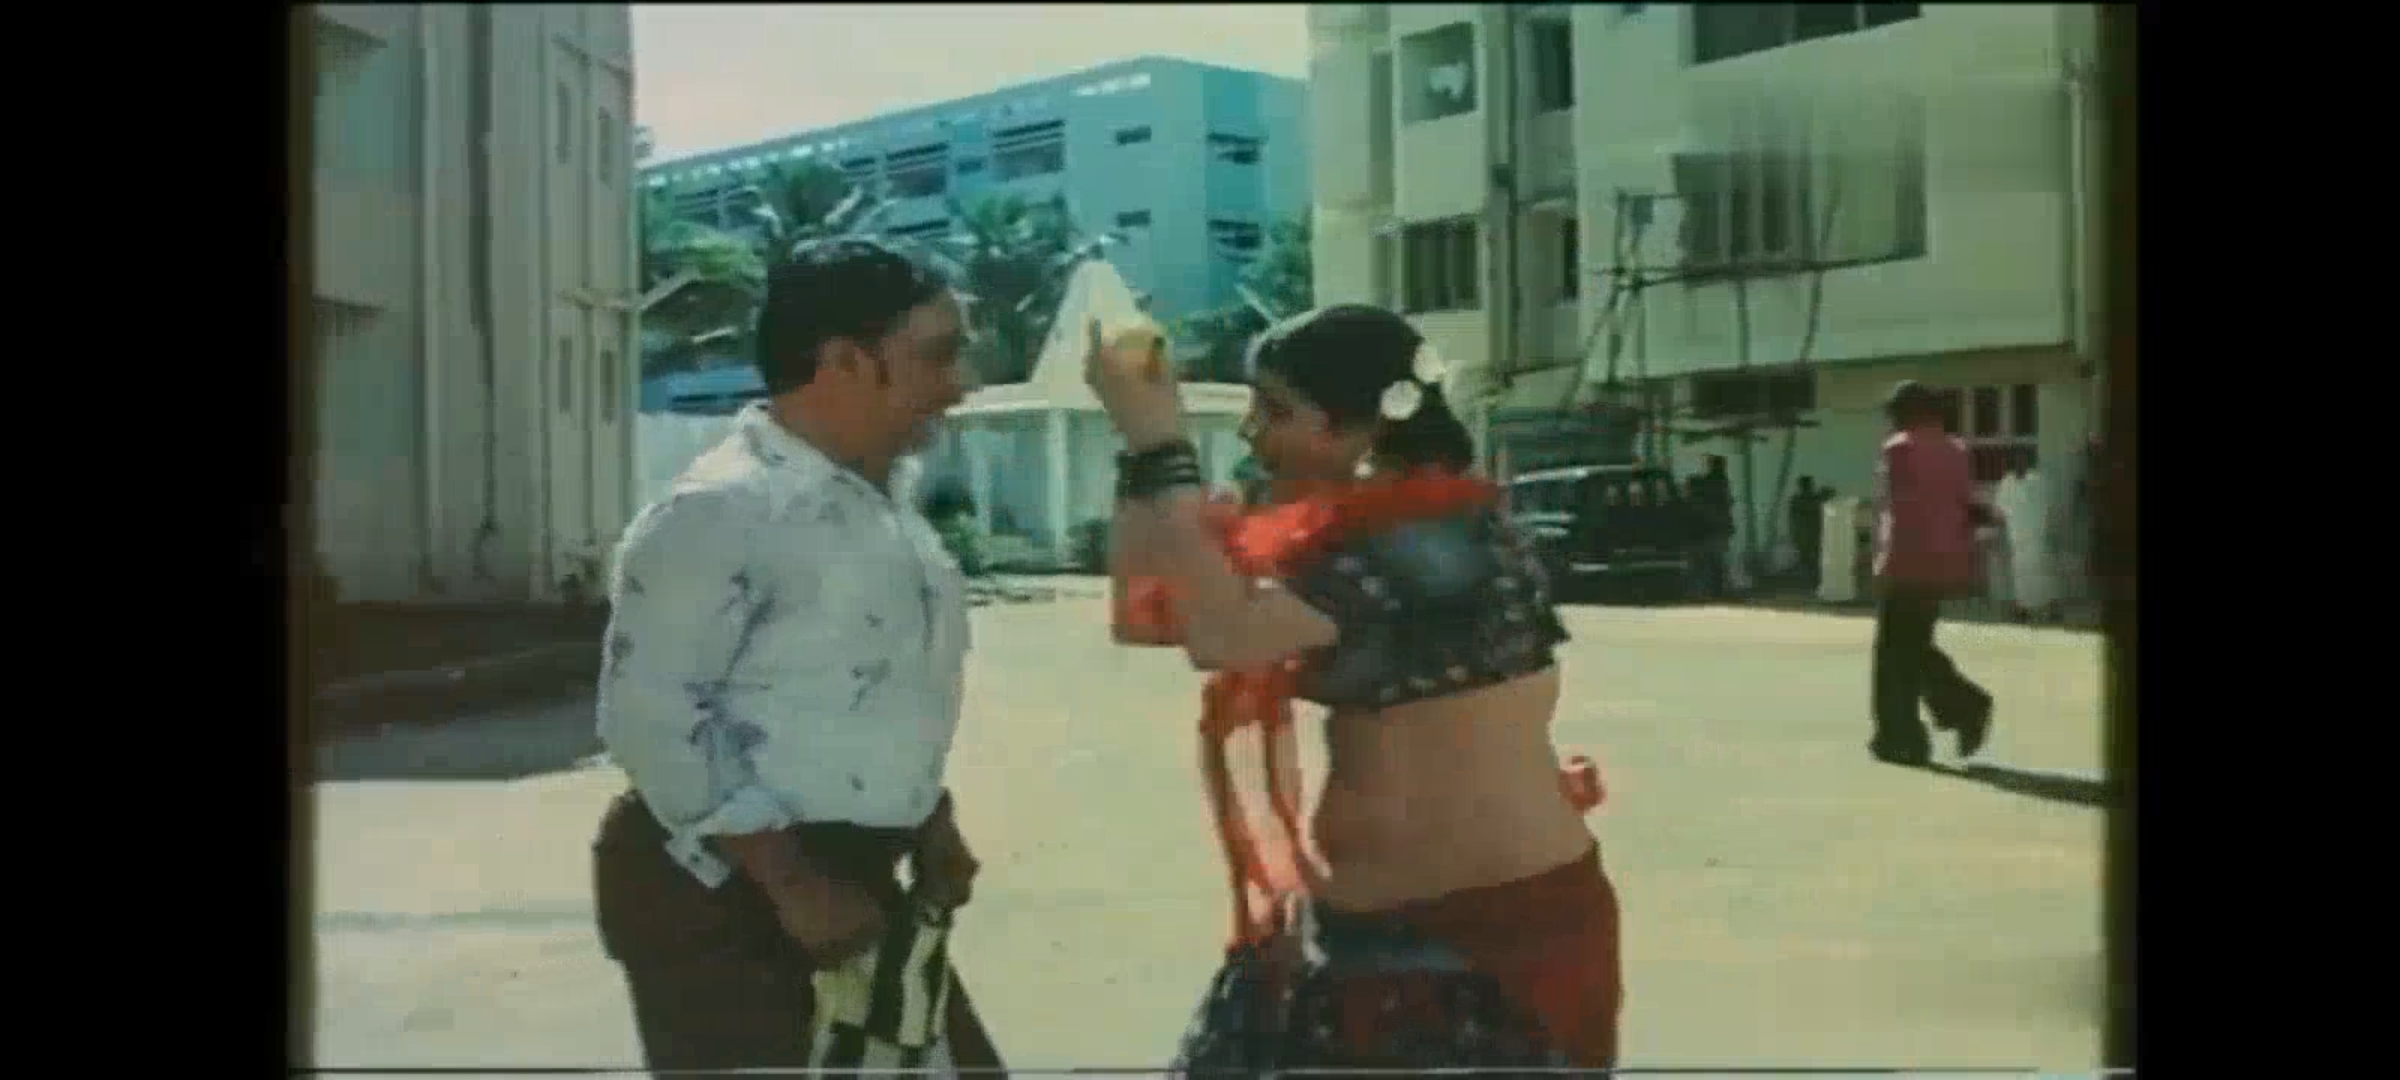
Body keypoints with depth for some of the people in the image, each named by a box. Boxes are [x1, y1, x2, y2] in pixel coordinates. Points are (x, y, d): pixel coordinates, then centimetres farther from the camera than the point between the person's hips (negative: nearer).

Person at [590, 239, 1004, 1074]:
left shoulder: (880, 499, 10)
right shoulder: (724, 510, -20)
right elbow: (650, 712, -23)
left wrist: (932, 823, 13)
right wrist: (791, 882, -22)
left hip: (854, 876, 9)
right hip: (725, 894, -9)